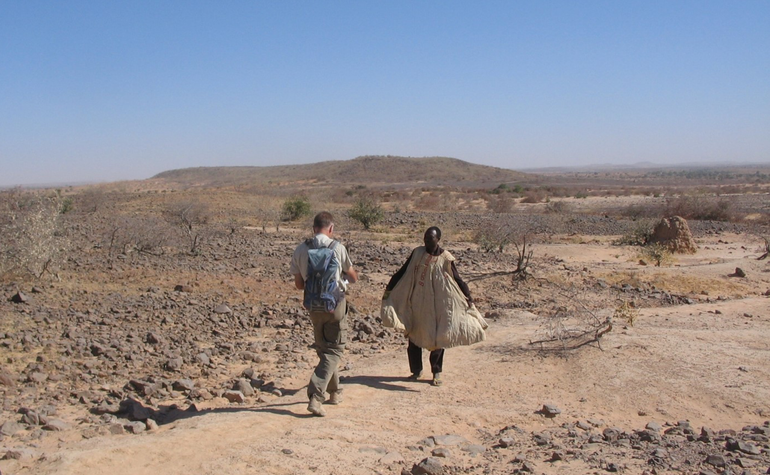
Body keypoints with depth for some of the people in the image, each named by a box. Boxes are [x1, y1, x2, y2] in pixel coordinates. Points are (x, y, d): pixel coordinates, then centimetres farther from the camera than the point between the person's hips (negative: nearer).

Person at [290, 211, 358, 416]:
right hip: (335, 303, -4)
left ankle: (334, 392, 32)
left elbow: (299, 284, 5)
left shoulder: (300, 250, -3)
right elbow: (353, 277, 4)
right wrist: (354, 275, 28)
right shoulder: (337, 247, -10)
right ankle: (316, 396, -13)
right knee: (334, 351, 2)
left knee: (323, 349, 20)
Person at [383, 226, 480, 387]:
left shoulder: (446, 258, -6)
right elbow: (402, 272, 6)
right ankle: (416, 370, 25)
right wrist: (389, 288, 4)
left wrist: (468, 297, -11)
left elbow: (457, 280, -1)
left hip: (437, 305, -2)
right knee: (414, 337, 9)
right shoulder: (417, 253, -1)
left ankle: (437, 373, 18)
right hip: (416, 303, 2)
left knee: (437, 339, 4)